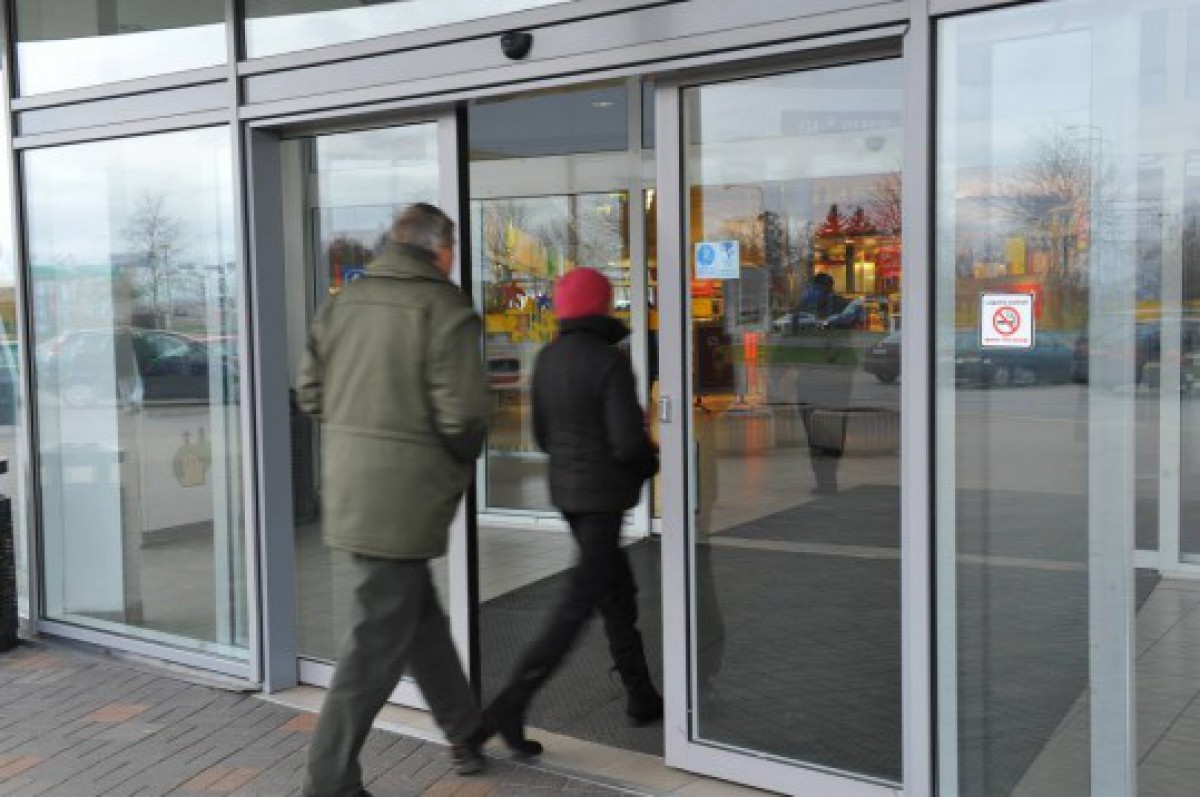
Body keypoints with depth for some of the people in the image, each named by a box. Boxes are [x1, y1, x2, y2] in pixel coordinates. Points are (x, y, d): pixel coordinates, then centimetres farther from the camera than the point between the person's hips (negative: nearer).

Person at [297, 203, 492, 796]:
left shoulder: (344, 302, 8)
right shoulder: (446, 309, -12)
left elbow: (311, 394, 10)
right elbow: (464, 413, -18)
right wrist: (460, 466, 1)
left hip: (348, 486, 8)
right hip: (404, 497, -8)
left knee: (420, 617, 20)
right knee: (378, 642, 2)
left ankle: (467, 735, 35)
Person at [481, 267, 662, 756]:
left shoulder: (548, 359, 4)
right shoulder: (610, 362, -17)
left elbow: (544, 436, 9)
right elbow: (628, 442, -21)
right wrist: (651, 460, 1)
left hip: (565, 488, 8)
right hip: (603, 496, -8)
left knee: (617, 592, 18)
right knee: (578, 606, -4)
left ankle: (641, 697, 26)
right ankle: (511, 705, -9)